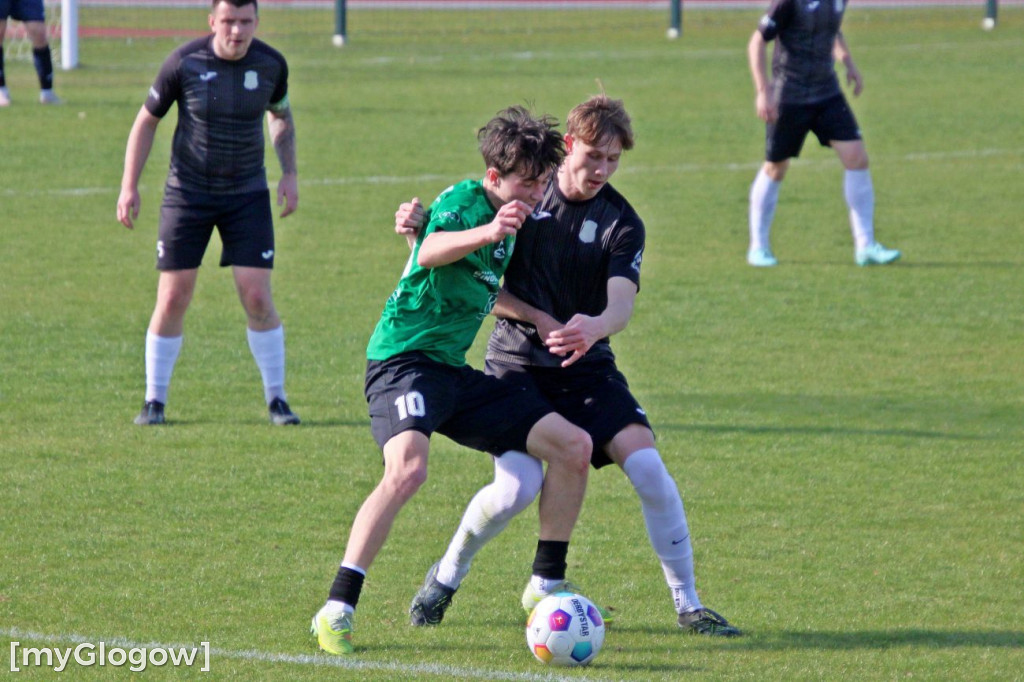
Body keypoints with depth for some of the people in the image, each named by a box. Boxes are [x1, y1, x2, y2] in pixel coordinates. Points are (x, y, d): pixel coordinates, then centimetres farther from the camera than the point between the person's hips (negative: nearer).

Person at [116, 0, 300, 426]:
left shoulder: (271, 64, -5)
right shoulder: (184, 63, -13)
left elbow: (281, 116, 15)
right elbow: (146, 122, -1)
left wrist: (289, 173, 3)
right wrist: (129, 187, -6)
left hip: (247, 195, 1)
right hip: (187, 194, -1)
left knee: (257, 298, -8)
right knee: (173, 299, -3)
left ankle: (276, 399, 6)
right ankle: (154, 401, 11)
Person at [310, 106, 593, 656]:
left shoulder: (514, 216, 14)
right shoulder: (464, 200, -12)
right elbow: (431, 252, -35)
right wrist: (487, 232, -53)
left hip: (455, 371, 9)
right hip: (403, 358, -9)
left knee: (573, 447, 2)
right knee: (408, 468, -33)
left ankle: (547, 587, 14)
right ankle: (336, 611, -28)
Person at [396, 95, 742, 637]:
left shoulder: (621, 223, -4)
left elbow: (621, 304, -20)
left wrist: (594, 326, -42)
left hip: (586, 364, 1)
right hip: (515, 362, -1)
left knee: (648, 468, -17)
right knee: (518, 486, -22)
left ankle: (688, 606, -3)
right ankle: (445, 577, 5)